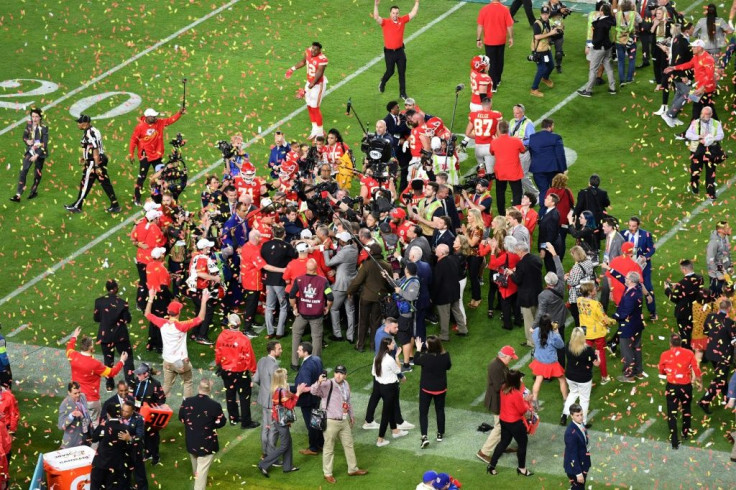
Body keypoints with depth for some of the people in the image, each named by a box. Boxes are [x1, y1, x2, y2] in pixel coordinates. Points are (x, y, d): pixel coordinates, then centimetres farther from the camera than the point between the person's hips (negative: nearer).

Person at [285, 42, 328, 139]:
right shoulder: (308, 52, -6)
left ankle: (319, 132, 16)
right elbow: (303, 62, 16)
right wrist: (293, 69, 22)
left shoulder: (322, 59, -30)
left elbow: (318, 74, -33)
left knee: (315, 108, 0)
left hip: (318, 84, -7)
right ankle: (315, 129, 29)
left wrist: (309, 86, -40)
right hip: (310, 82, 7)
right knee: (309, 106, 14)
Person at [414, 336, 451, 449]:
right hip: (441, 388, 3)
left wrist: (419, 349, 7)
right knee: (440, 411, 20)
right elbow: (448, 367, 2)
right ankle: (440, 434, 33)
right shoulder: (445, 356, -17)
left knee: (423, 412, 6)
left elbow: (416, 361, -4)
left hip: (426, 388, -3)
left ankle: (424, 436, -7)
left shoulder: (425, 357, -25)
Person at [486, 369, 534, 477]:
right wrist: (526, 401, -1)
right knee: (522, 443, 14)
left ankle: (492, 465, 25)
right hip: (515, 423, -8)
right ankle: (521, 468, 28)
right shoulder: (516, 394, -30)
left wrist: (522, 399, 4)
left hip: (503, 420, 8)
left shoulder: (504, 388, -5)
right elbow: (523, 410, -18)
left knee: (504, 442, 23)